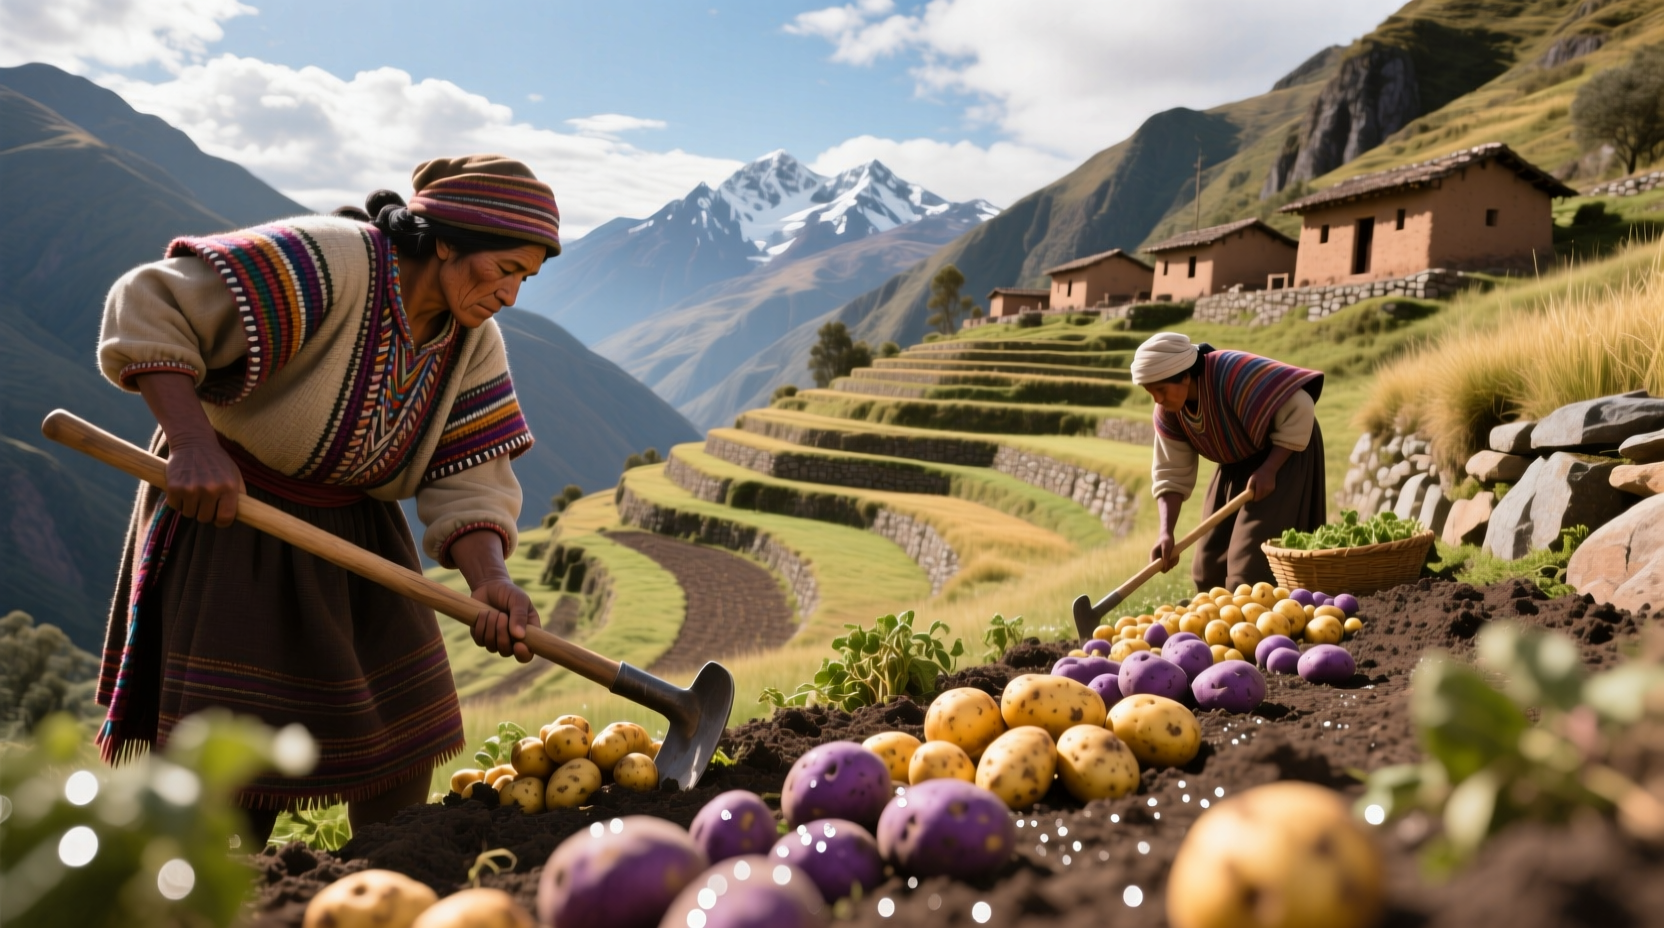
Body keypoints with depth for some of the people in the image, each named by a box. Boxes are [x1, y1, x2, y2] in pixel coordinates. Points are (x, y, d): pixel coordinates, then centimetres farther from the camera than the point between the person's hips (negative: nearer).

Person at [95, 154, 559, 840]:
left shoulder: (472, 342, -5)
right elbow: (149, 308, -25)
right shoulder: (325, 264, -26)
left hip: (353, 527, 7)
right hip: (225, 508, -6)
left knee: (402, 729, 9)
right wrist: (193, 443, -36)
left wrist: (489, 580, -28)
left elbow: (467, 483, -10)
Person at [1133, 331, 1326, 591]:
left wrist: (1269, 469, -29)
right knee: (1211, 564, 6)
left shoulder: (1235, 375, -33)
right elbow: (1171, 474, -9)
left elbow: (1298, 409, -28)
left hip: (1284, 454, -7)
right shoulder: (1167, 413, -12)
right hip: (1238, 464, 7)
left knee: (1253, 563, -15)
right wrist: (1166, 533, -22)